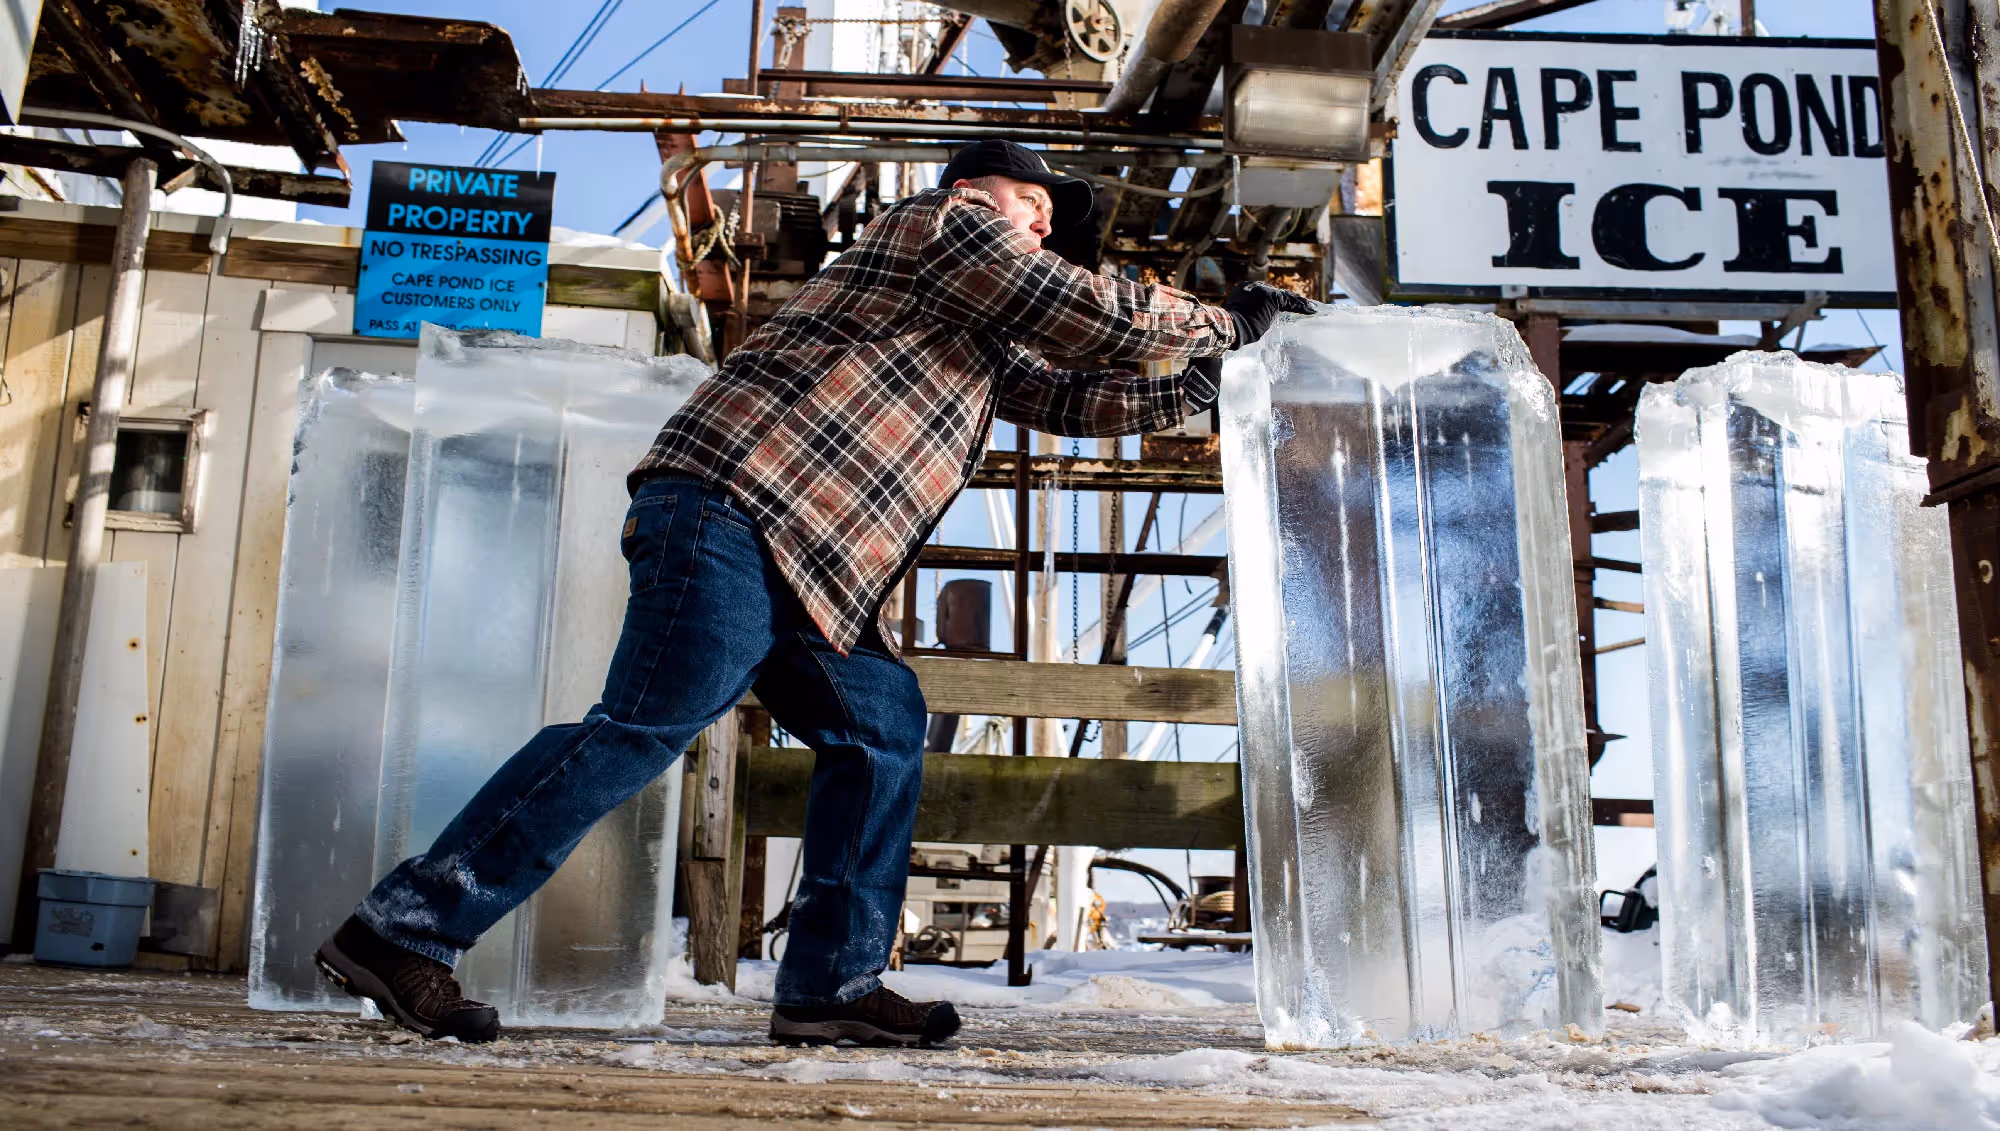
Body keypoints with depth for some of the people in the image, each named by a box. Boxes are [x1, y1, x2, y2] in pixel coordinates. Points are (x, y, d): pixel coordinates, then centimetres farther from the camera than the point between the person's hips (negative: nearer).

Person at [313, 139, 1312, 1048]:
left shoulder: (984, 343, 35)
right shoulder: (948, 220, 8)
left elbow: (1073, 399, 35)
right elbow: (1098, 315, 3)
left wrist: (1207, 384, 31)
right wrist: (1225, 324, 17)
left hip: (798, 564, 10)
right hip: (736, 503, -10)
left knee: (881, 726, 5)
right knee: (645, 729, -17)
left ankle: (832, 985, 3)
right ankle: (406, 929, -13)